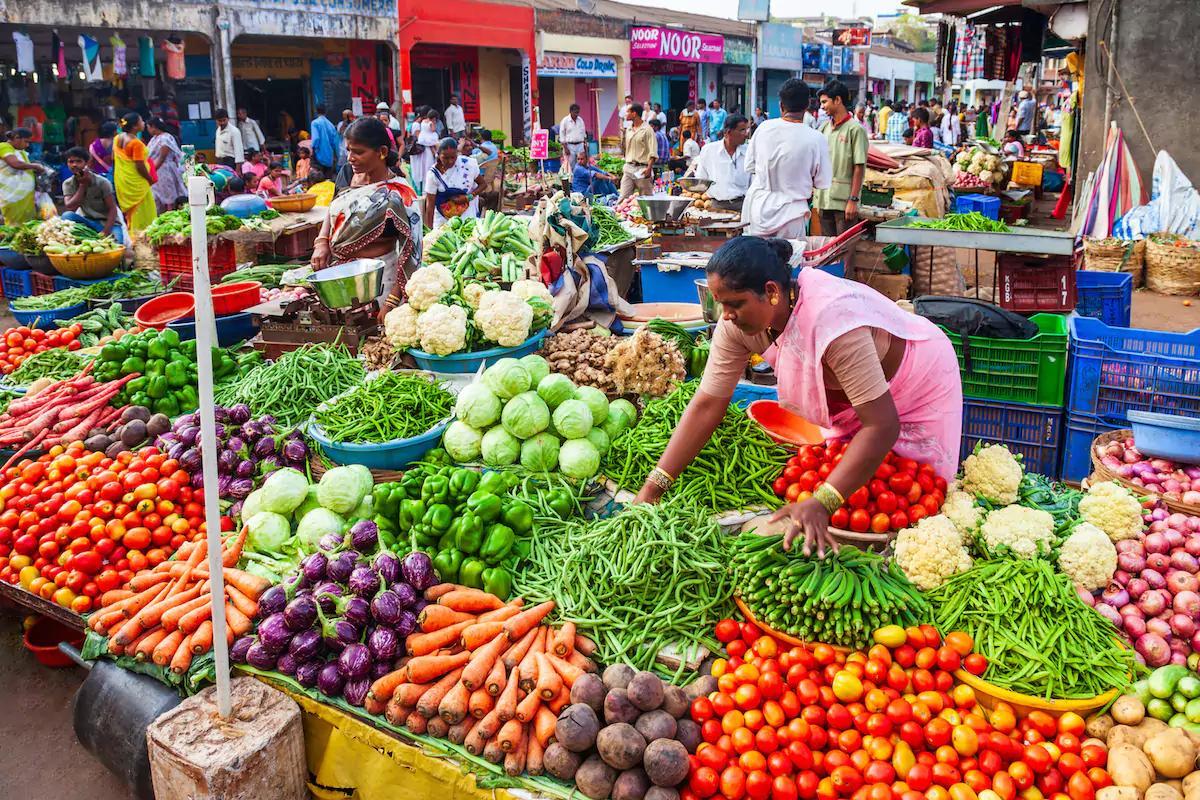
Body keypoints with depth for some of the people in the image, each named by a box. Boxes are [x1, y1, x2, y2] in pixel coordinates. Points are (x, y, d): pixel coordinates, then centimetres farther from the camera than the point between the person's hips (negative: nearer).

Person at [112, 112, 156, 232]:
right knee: (142, 213, 0)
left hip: (121, 180, 9)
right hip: (135, 182, -9)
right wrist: (150, 180, -9)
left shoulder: (117, 139, 5)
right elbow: (140, 166, -21)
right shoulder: (136, 143, -20)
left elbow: (113, 159, 14)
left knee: (128, 211, 18)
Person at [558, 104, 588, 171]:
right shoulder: (565, 121, -5)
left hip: (580, 145, 4)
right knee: (571, 165, -3)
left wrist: (585, 145, 12)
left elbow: (584, 134, 17)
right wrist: (565, 148, -11)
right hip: (570, 146, -4)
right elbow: (562, 136, -5)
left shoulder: (580, 120, 9)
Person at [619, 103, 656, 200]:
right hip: (628, 168, 6)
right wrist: (626, 166, 17)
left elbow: (653, 152, -12)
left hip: (642, 169, -6)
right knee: (623, 198, -2)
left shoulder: (647, 130, -6)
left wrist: (649, 168, -23)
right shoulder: (628, 130, 15)